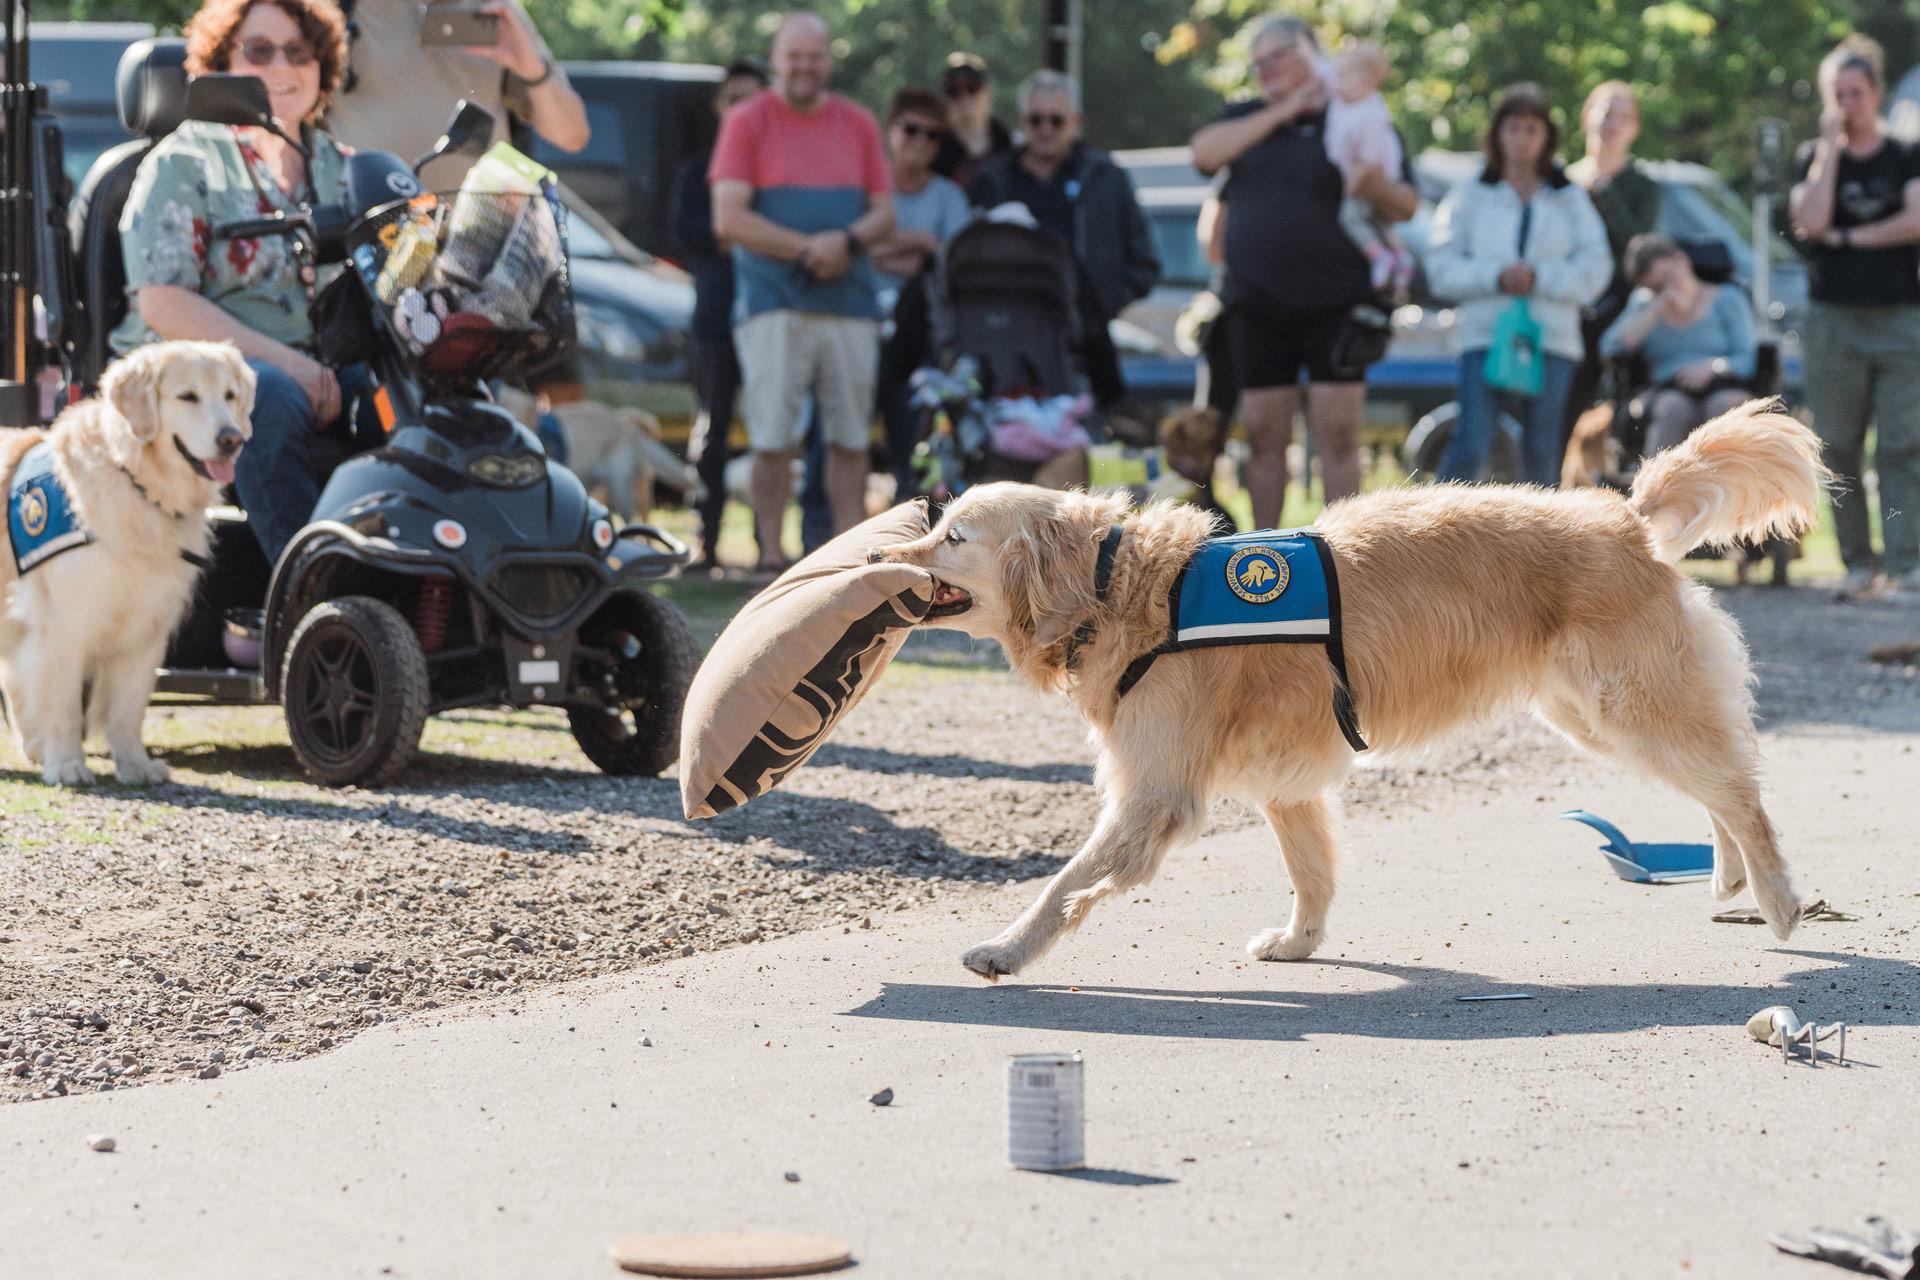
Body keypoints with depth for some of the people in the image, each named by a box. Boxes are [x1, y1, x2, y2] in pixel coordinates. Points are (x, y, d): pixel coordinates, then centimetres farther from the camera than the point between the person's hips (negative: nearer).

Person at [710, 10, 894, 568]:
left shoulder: (859, 124, 13)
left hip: (850, 304, 3)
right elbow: (728, 219, -6)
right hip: (773, 304, -3)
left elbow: (884, 214, 12)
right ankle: (770, 555, -2)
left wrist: (847, 241, -11)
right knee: (772, 438, -6)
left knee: (851, 438, 3)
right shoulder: (747, 121, 2)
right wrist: (808, 249, -13)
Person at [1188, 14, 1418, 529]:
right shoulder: (1246, 120, 16)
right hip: (1257, 308, 3)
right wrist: (1281, 112, -7)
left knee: (1338, 433, -7)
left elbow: (1407, 207, 1)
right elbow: (1205, 153, -5)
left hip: (1335, 307, -3)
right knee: (1263, 434, 4)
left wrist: (1377, 186, -22)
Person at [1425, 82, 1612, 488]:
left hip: (1551, 339, 1)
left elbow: (1595, 269, 3)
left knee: (1541, 450, 1)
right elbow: (1441, 268, 2)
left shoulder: (1570, 199, 13)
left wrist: (1539, 278, -11)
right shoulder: (1470, 196, 10)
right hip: (1483, 335, -1)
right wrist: (1495, 277, -14)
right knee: (1471, 446, -14)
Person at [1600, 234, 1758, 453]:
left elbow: (1749, 359, 5)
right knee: (1673, 407, -35)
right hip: (1668, 392, 1)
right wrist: (1656, 310, 1)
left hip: (1724, 388, -1)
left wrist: (1712, 366, -15)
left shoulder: (1727, 299, 14)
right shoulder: (1644, 305, 21)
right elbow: (1610, 349, 6)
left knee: (1724, 405, -36)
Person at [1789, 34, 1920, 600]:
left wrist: (1844, 237, -5)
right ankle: (1857, 561, 5)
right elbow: (1812, 219, -8)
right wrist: (1830, 147, -6)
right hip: (1833, 317, 1)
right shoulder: (1812, 158, 10)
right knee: (1839, 447, -1)